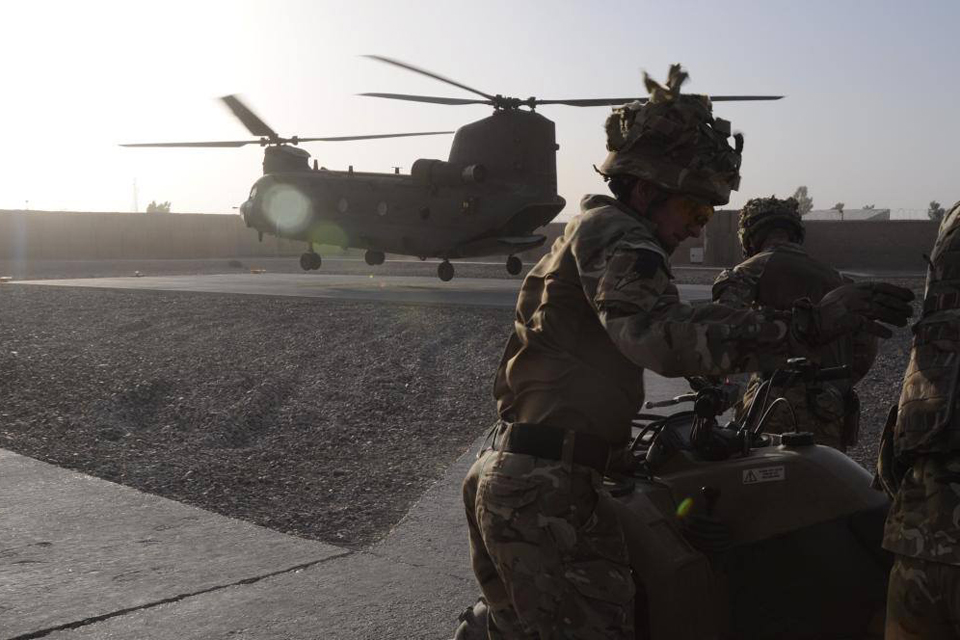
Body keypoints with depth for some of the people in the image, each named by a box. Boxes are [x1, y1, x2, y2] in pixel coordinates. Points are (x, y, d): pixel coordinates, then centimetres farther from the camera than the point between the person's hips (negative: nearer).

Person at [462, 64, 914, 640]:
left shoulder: (591, 229, 22)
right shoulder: (613, 232, -12)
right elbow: (665, 337, -30)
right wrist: (810, 323, -32)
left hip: (506, 480, 11)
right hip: (549, 493, -10)